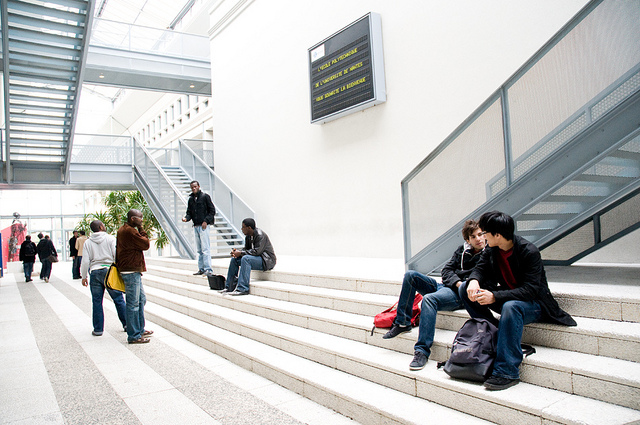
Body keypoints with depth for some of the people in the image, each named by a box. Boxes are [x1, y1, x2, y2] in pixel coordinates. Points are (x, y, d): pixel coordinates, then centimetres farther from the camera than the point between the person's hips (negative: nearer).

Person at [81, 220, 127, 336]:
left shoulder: (88, 242, 5)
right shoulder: (110, 239, -1)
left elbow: (85, 261, 2)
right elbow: (117, 256, -6)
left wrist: (84, 276, 10)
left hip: (95, 272, 2)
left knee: (97, 302, 7)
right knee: (119, 299, 5)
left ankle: (98, 329, 11)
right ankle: (126, 324, 9)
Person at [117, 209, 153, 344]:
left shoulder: (124, 230, 17)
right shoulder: (129, 231, -18)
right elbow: (145, 244, -12)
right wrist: (141, 230, -5)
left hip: (134, 271, 11)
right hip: (131, 272, -11)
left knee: (141, 299, 18)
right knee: (133, 304, -6)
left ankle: (140, 329, 28)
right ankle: (133, 336, 0)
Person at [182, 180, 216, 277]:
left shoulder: (205, 196, -2)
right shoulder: (190, 199, 15)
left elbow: (212, 210, -3)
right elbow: (189, 212, 18)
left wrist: (206, 221, -12)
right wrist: (186, 218, -4)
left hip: (203, 226, -6)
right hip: (195, 226, 6)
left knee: (205, 249, -10)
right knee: (199, 250, 10)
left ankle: (208, 269, -10)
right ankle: (201, 269, 16)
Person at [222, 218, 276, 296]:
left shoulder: (260, 235, -19)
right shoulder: (248, 236, 9)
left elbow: (257, 251, -27)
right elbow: (246, 249, 13)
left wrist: (240, 253, -23)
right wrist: (237, 252, -9)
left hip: (266, 260, -10)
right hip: (257, 258, 10)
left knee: (246, 258, -32)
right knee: (234, 259, 3)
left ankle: (243, 289, -32)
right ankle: (229, 287, 3)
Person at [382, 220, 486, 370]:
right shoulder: (462, 250, 16)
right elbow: (446, 270, 12)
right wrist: (457, 282, -7)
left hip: (460, 295, -7)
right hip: (445, 286, 7)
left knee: (429, 299, -36)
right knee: (410, 275, -8)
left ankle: (422, 351, -33)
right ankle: (402, 323, -4)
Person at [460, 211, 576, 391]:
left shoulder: (529, 252, -23)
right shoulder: (491, 248, -4)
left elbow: (530, 290, -29)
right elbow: (480, 268, 2)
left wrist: (494, 297, -40)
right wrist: (474, 281, -24)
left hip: (533, 303, -7)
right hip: (506, 297, 7)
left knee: (511, 306, -41)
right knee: (465, 289, -8)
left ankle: (507, 372, -36)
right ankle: (493, 335, -10)